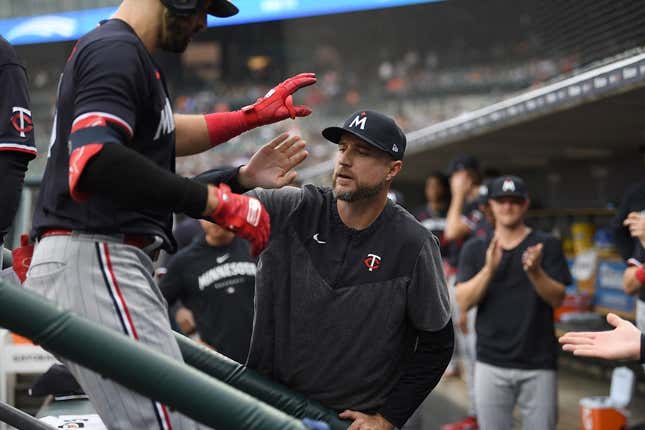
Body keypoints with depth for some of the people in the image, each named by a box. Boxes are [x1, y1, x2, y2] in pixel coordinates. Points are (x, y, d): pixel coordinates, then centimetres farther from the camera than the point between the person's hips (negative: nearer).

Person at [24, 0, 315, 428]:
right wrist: (217, 201, -24)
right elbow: (95, 161, -27)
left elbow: (159, 133, 40)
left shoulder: (102, 48, 23)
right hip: (94, 261, -11)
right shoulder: (117, 50, -10)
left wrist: (252, 115, 44)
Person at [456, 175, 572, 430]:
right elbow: (463, 302, -3)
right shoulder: (474, 248, 7)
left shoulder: (547, 245, 3)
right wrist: (489, 269, -18)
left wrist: (535, 272, -22)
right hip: (491, 363, 1)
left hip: (538, 364, -1)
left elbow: (557, 299, -4)